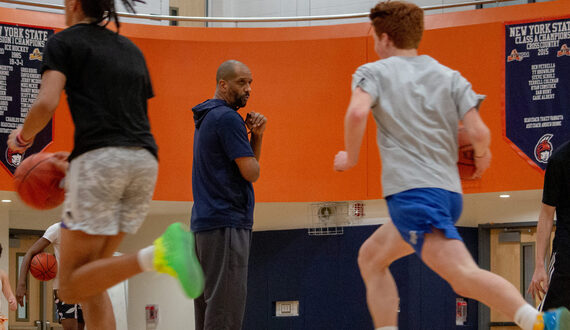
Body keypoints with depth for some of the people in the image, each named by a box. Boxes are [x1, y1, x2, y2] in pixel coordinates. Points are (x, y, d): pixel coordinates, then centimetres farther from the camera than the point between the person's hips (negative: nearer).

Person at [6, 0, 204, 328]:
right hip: (145, 162, 7)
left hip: (99, 160, -7)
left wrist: (22, 137, 12)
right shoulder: (132, 51, 25)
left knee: (71, 287, -6)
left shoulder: (64, 42, 7)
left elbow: (46, 104, -9)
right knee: (91, 278, 15)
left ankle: (157, 254, -29)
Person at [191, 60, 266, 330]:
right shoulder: (227, 118, -11)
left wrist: (256, 135, 5)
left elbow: (250, 164, 21)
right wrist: (251, 157, 7)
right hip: (226, 222, -10)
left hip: (203, 222, 10)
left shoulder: (207, 118, 20)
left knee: (208, 304, 9)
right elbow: (251, 173, -14)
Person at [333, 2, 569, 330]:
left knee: (462, 274, -20)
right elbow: (479, 132, 3)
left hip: (410, 190, -7)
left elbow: (358, 112, -15)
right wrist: (482, 156, 24)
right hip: (449, 190, 7)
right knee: (371, 258, 21)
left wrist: (350, 158, 0)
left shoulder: (373, 72, 7)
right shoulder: (450, 77, 17)